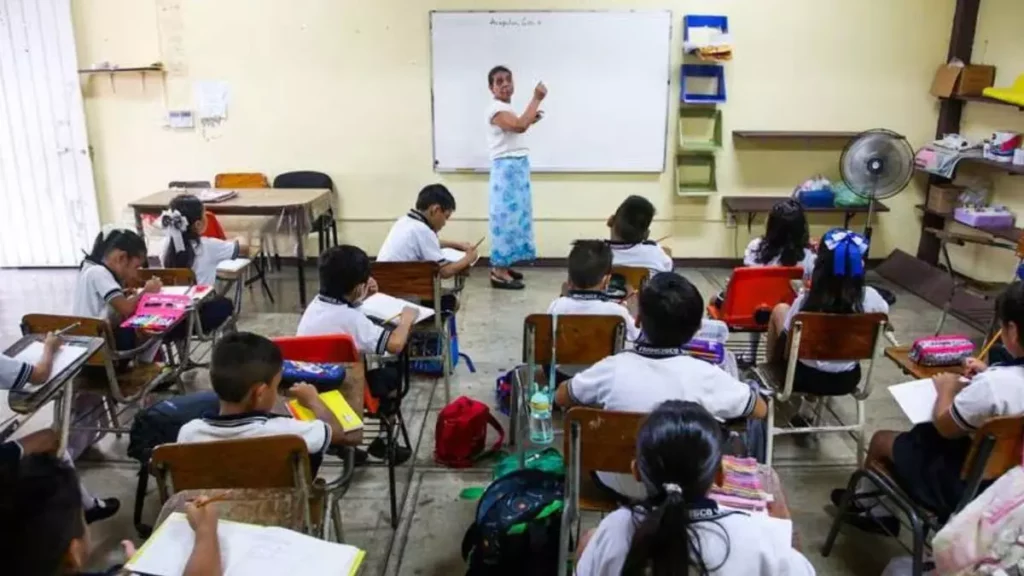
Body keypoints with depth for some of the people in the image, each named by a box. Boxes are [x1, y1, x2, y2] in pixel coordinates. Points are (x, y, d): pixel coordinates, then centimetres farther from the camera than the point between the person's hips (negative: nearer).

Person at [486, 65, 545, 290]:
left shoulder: (508, 108, 17)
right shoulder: (496, 108, -14)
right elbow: (519, 126, -30)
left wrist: (531, 120, 14)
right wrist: (537, 98, -23)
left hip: (518, 166, 10)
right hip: (506, 168, -10)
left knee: (515, 214, 11)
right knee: (506, 214, -10)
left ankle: (502, 265, 18)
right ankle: (499, 272, -8)